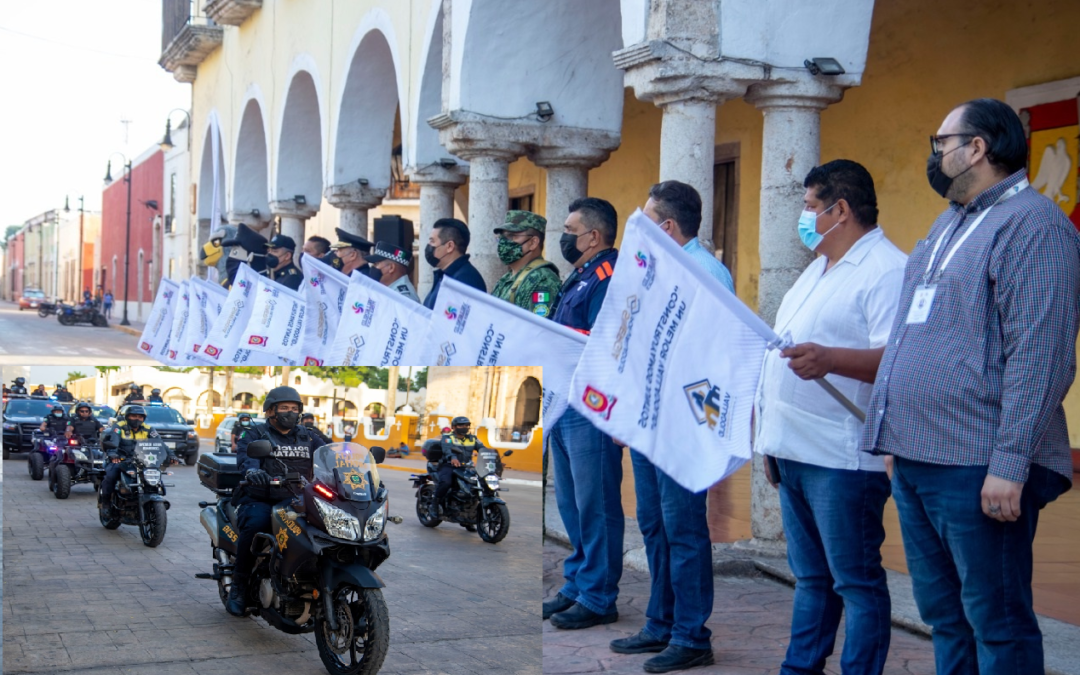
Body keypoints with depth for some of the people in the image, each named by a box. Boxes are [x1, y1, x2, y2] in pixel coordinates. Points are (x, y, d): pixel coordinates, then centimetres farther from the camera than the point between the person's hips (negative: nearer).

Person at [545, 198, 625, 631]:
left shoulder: (609, 278, -13)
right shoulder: (579, 278, 19)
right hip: (564, 405, 11)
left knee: (594, 504, -4)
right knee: (570, 502, 16)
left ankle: (598, 599, 3)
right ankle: (577, 584, 26)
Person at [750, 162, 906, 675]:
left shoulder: (888, 271, -13)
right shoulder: (819, 270, 20)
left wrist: (829, 359, -39)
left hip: (841, 458, -10)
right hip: (793, 452, 10)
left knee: (856, 583, -2)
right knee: (810, 576, 17)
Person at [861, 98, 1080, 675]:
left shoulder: (1030, 223, -10)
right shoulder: (947, 225, 20)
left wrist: (1011, 464, -23)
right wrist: (898, 438, 22)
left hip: (977, 467, -9)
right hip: (916, 458, 9)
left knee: (996, 625, -3)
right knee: (944, 618, 15)